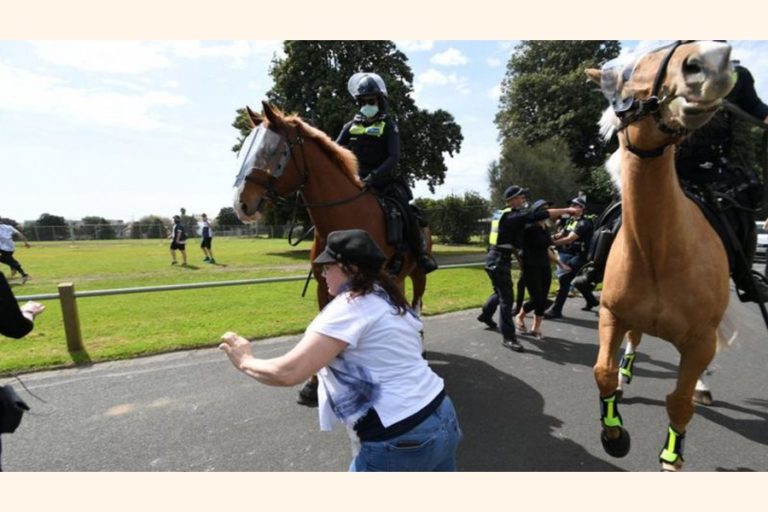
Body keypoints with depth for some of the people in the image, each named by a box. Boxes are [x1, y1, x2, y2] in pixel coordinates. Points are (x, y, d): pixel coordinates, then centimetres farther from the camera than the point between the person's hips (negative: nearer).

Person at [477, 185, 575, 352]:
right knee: (507, 298, -7)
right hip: (499, 260, -10)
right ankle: (508, 337, -3)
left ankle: (485, 314, 45)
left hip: (497, 258, 10)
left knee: (501, 292, 26)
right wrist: (566, 210, -17)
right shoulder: (514, 215, -15)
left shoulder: (500, 214, 13)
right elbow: (540, 215, -22)